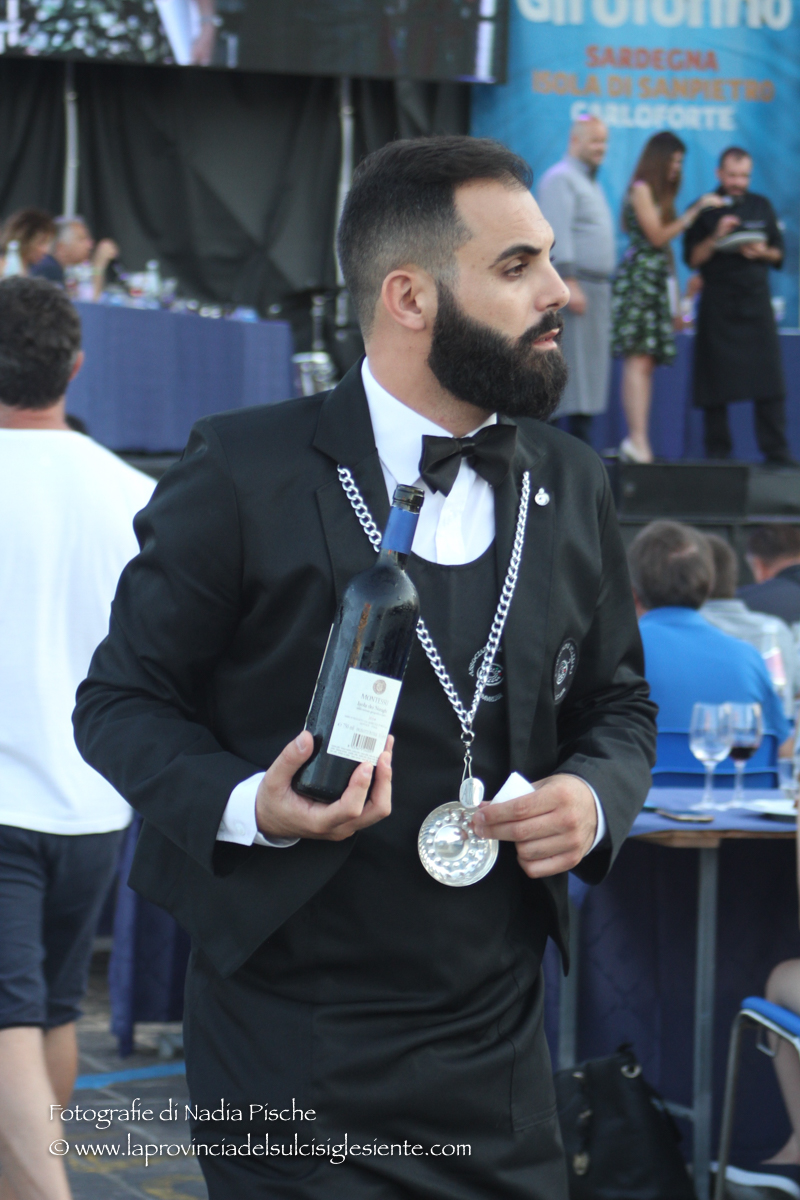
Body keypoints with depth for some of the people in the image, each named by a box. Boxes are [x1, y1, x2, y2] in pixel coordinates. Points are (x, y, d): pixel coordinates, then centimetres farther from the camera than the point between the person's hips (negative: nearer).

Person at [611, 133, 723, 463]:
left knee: (645, 361, 2)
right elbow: (657, 236, -10)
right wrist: (695, 211, -9)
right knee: (639, 359, -16)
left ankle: (637, 442, -2)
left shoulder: (659, 193, 22)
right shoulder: (641, 189, -4)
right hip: (638, 277, -9)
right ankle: (638, 438, -24)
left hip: (656, 281, 9)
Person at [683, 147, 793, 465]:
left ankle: (776, 451, -3)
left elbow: (779, 253, 15)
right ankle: (717, 451, 5)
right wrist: (716, 237, -16)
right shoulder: (703, 210, 5)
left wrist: (762, 252, -6)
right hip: (717, 304, -2)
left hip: (756, 299, 2)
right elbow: (692, 259, -2)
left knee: (769, 379, -6)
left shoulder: (761, 206, 13)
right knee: (716, 379, -2)